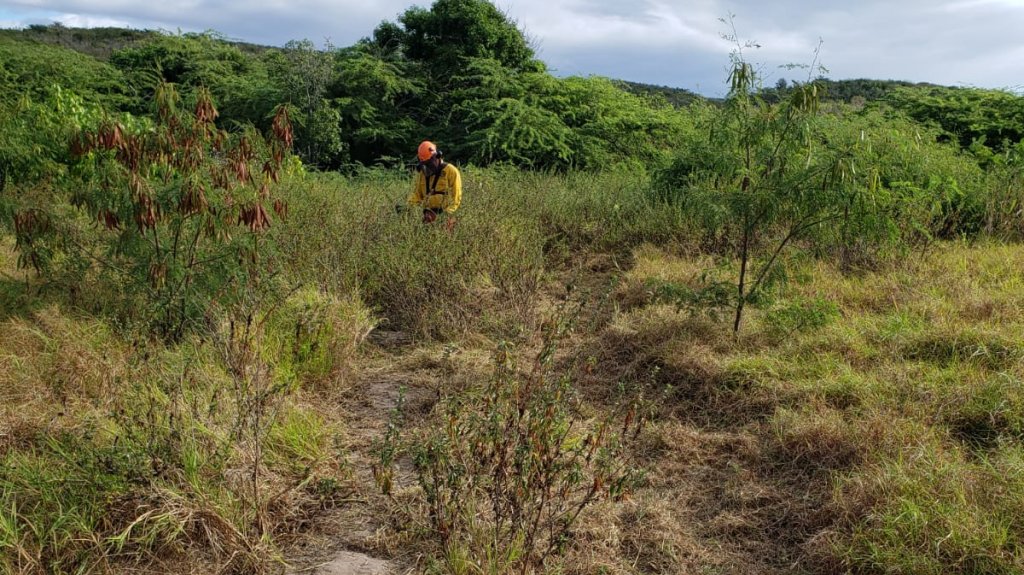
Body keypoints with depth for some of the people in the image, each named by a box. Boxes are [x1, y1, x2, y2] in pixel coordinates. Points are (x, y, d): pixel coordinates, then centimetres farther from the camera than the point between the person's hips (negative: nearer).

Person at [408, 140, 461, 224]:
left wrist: (447, 214, -16)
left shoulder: (451, 171, -1)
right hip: (428, 214, 4)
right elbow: (416, 194, 16)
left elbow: (456, 197, -5)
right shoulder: (422, 173, 15)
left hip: (444, 215, -4)